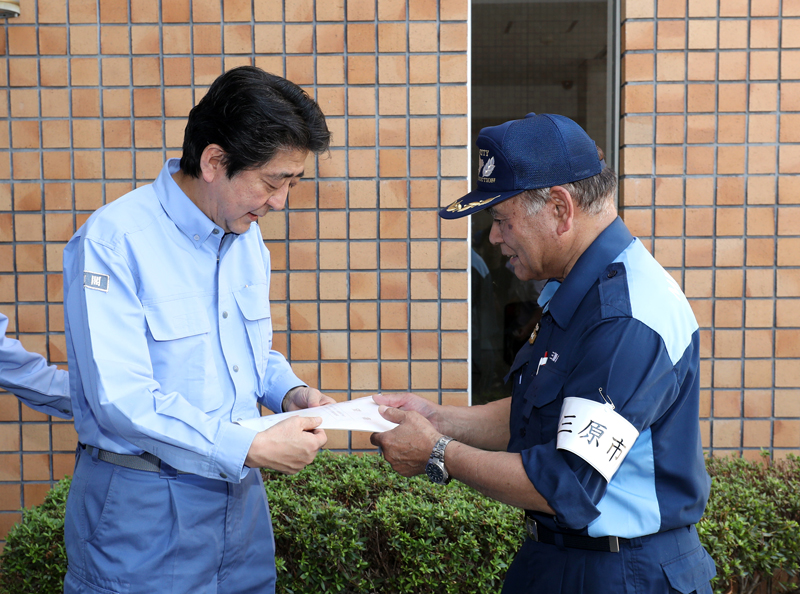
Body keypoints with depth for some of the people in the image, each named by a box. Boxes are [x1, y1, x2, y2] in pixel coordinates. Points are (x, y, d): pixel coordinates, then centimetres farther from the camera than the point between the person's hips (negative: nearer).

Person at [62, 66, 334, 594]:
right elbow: (120, 399, -24)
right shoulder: (112, 242, -18)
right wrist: (250, 448, -26)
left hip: (241, 492, 7)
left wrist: (289, 391, -1)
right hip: (143, 505, -7)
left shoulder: (247, 238, 8)